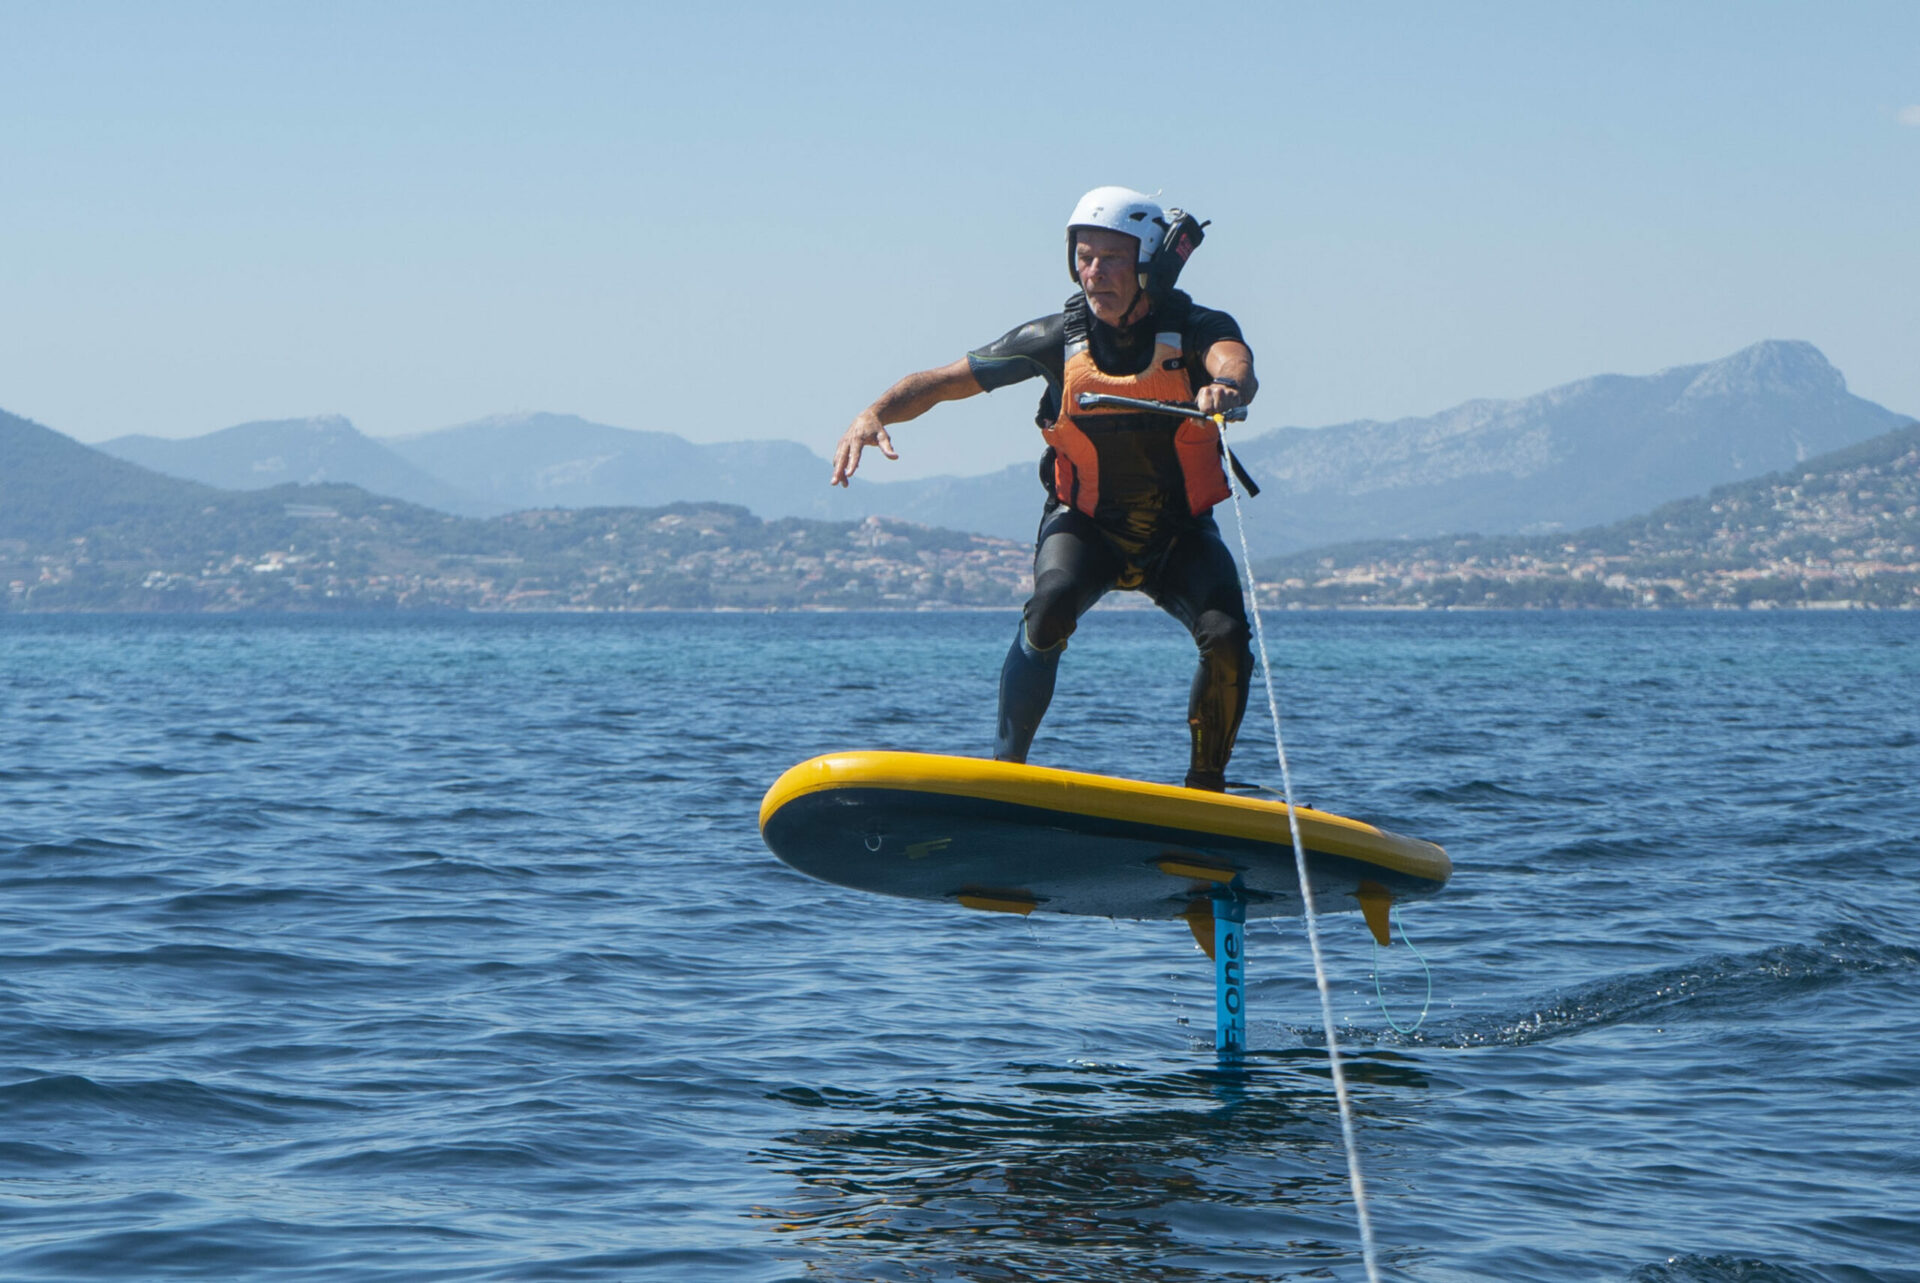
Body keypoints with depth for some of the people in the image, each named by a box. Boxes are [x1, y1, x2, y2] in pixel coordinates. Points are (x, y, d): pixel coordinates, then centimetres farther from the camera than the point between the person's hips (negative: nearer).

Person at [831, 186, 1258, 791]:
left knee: (1226, 635, -25)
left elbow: (1233, 362, -42)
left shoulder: (1198, 330, -17)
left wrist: (1226, 385, -68)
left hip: (1180, 534, 0)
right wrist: (874, 415, -28)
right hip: (1086, 524, 0)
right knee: (1052, 606, -32)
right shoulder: (1057, 339, -12)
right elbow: (943, 380, -9)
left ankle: (1206, 790, -5)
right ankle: (1006, 764, -20)